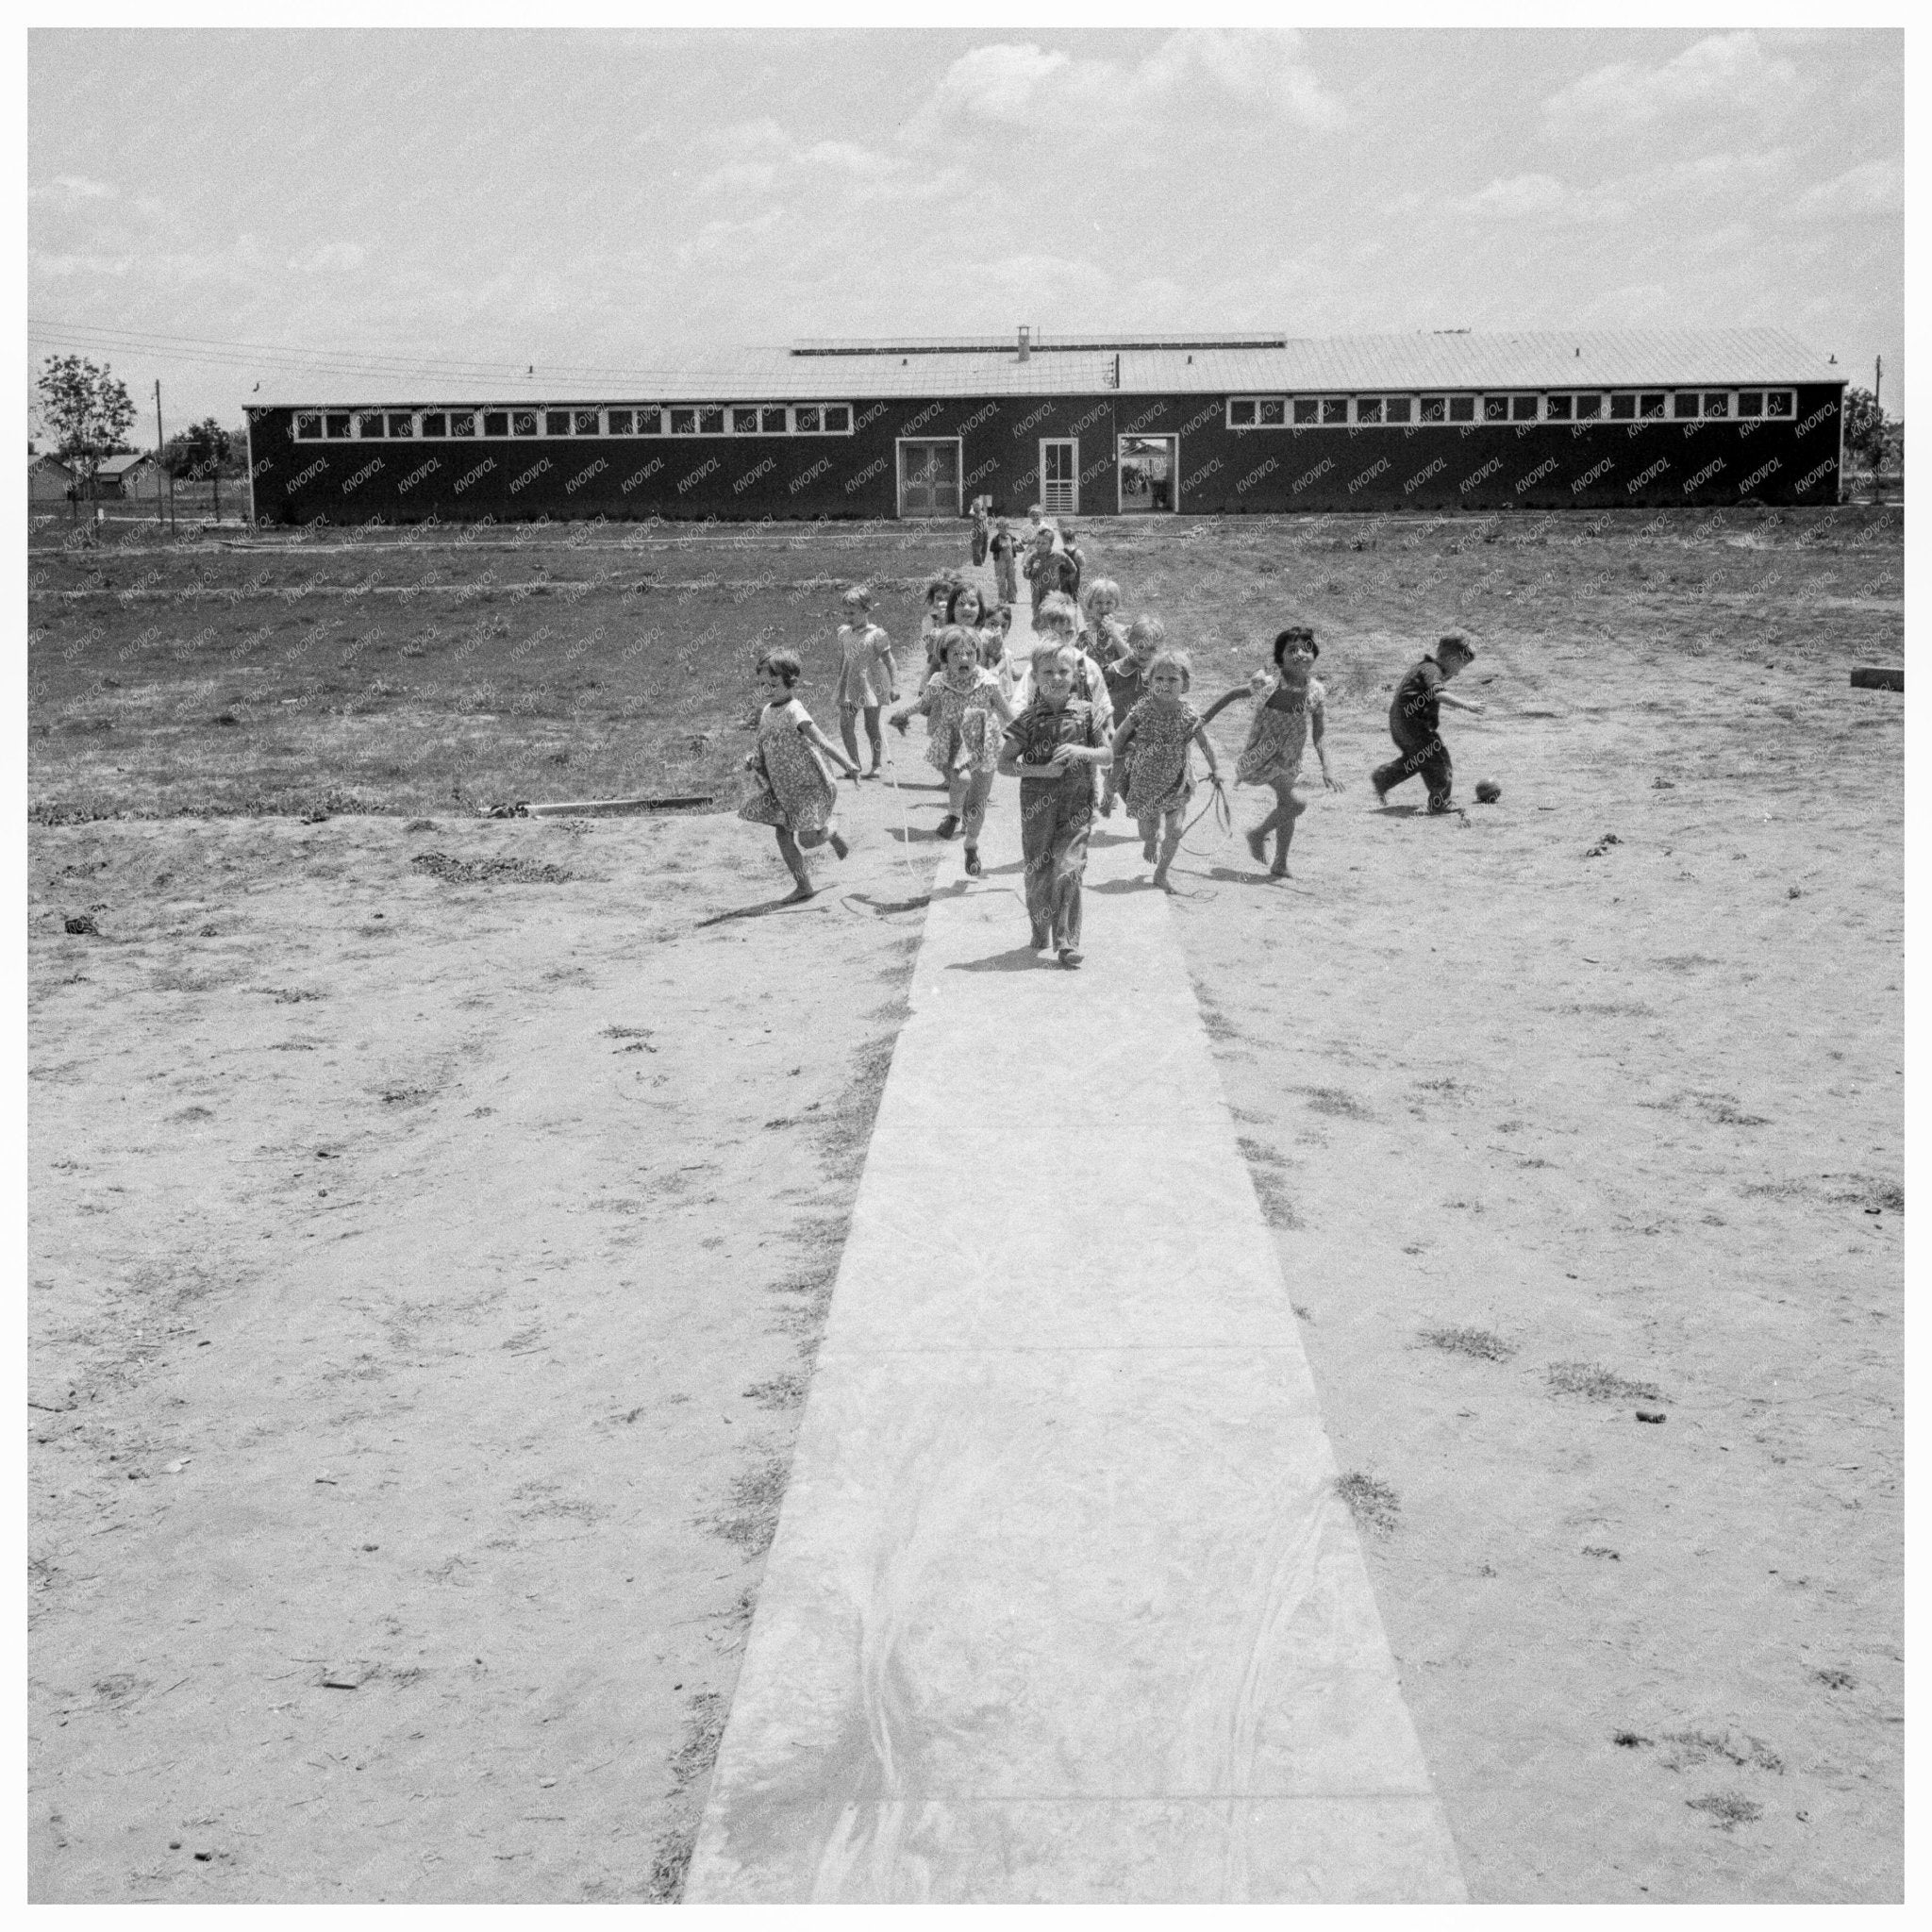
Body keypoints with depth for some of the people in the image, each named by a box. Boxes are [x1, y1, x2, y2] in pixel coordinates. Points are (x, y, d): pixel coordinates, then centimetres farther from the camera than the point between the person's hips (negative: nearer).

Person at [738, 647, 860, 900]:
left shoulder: (794, 712, -19)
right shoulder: (766, 711, 5)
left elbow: (821, 741, -27)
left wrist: (847, 763, -36)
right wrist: (753, 760, -1)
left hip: (807, 785, -7)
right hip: (781, 788, 7)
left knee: (808, 838, -8)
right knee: (783, 834, 3)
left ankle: (831, 828, 27)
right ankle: (804, 885, 14)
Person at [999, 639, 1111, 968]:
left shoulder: (1085, 713, 2)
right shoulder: (1029, 719, -2)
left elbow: (1108, 755, 7)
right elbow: (1004, 763, -2)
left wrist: (1082, 751, -12)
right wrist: (1041, 771, -15)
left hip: (1077, 806, 0)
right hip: (1037, 806, 0)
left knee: (1068, 870, -12)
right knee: (1038, 873, 8)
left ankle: (1067, 942, -8)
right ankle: (1040, 932, 30)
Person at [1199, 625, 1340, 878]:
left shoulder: (1316, 693, -9)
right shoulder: (1269, 685, -21)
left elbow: (1319, 736, -6)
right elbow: (1232, 694, -6)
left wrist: (1326, 768, -18)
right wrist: (1203, 718, -5)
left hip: (1289, 762, 6)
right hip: (1259, 761, -6)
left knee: (1286, 807, 16)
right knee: (1297, 803, -16)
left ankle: (1280, 865, 33)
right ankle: (1258, 834, 9)